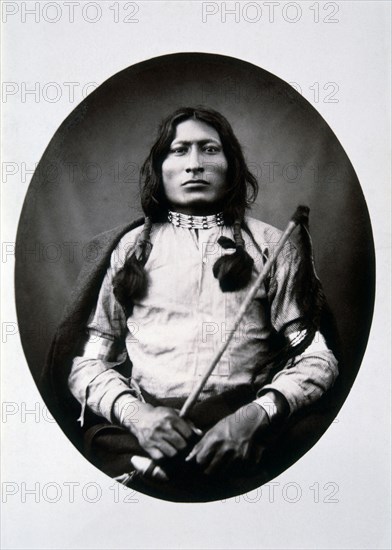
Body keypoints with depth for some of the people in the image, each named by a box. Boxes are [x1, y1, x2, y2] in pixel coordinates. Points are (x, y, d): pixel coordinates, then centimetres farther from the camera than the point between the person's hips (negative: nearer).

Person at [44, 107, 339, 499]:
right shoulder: (131, 246, 17)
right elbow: (87, 360, 13)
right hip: (145, 434, 1)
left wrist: (257, 414, -10)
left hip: (245, 439, 0)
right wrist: (134, 413, -7)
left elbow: (316, 355, 9)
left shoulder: (271, 244, 15)